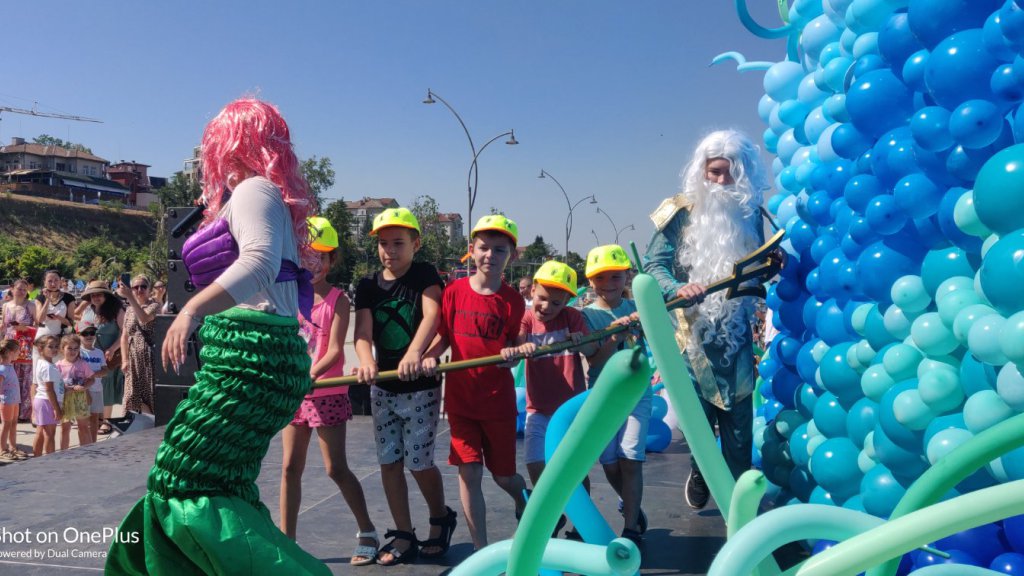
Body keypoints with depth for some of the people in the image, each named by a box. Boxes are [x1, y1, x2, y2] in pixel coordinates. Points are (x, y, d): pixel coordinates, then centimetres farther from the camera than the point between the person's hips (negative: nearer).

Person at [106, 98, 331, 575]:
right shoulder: (264, 195, 21)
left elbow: (260, 262, -26)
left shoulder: (252, 191, -7)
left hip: (248, 357, -10)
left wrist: (194, 308, -38)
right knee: (221, 485, 13)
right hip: (255, 356, 10)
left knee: (182, 481, -8)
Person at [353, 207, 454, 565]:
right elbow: (362, 332, -7)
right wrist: (366, 362, -30)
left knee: (418, 462, -2)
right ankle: (403, 537, 21)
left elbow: (431, 316, -23)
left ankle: (441, 519, 26)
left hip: (421, 387, -4)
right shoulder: (368, 286, 4)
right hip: (383, 388, 4)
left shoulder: (425, 275, -5)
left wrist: (414, 353, -41)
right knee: (389, 462, 7)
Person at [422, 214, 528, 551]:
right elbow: (443, 335, 6)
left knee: (503, 476, 10)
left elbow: (513, 344, 0)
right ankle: (481, 551, 15)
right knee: (469, 473, 0)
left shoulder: (512, 300, -5)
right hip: (460, 397, 1)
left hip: (498, 399, -1)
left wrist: (510, 354, -22)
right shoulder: (454, 291, -1)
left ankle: (523, 497, 47)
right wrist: (429, 356, -12)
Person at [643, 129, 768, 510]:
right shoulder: (681, 212, -4)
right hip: (693, 332, -2)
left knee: (739, 421, 6)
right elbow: (654, 265, -7)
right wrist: (678, 289, -26)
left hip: (737, 333, 3)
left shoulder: (750, 212, 7)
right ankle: (700, 472, 34)